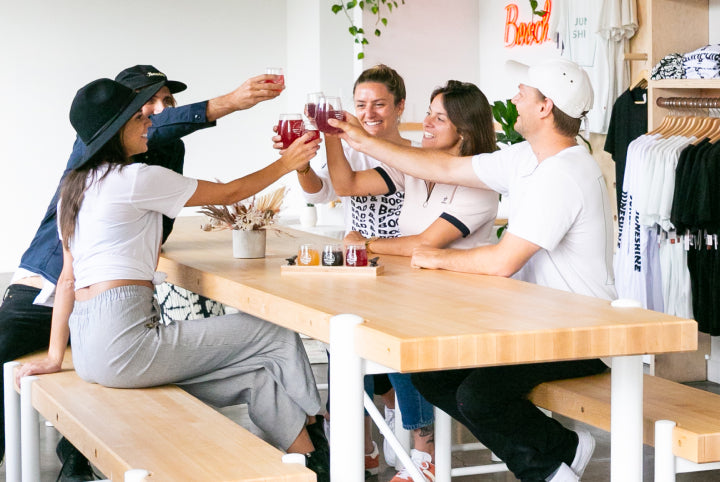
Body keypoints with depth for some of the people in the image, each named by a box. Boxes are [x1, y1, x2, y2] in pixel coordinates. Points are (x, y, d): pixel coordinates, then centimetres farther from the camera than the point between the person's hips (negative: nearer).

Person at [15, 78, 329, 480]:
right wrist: (286, 164, 17)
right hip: (124, 340, -9)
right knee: (279, 342, -1)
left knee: (260, 378, 11)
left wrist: (55, 356, 17)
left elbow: (68, 278, 18)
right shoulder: (136, 178, -8)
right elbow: (229, 193, 3)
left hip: (91, 351, 9)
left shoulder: (76, 186, 19)